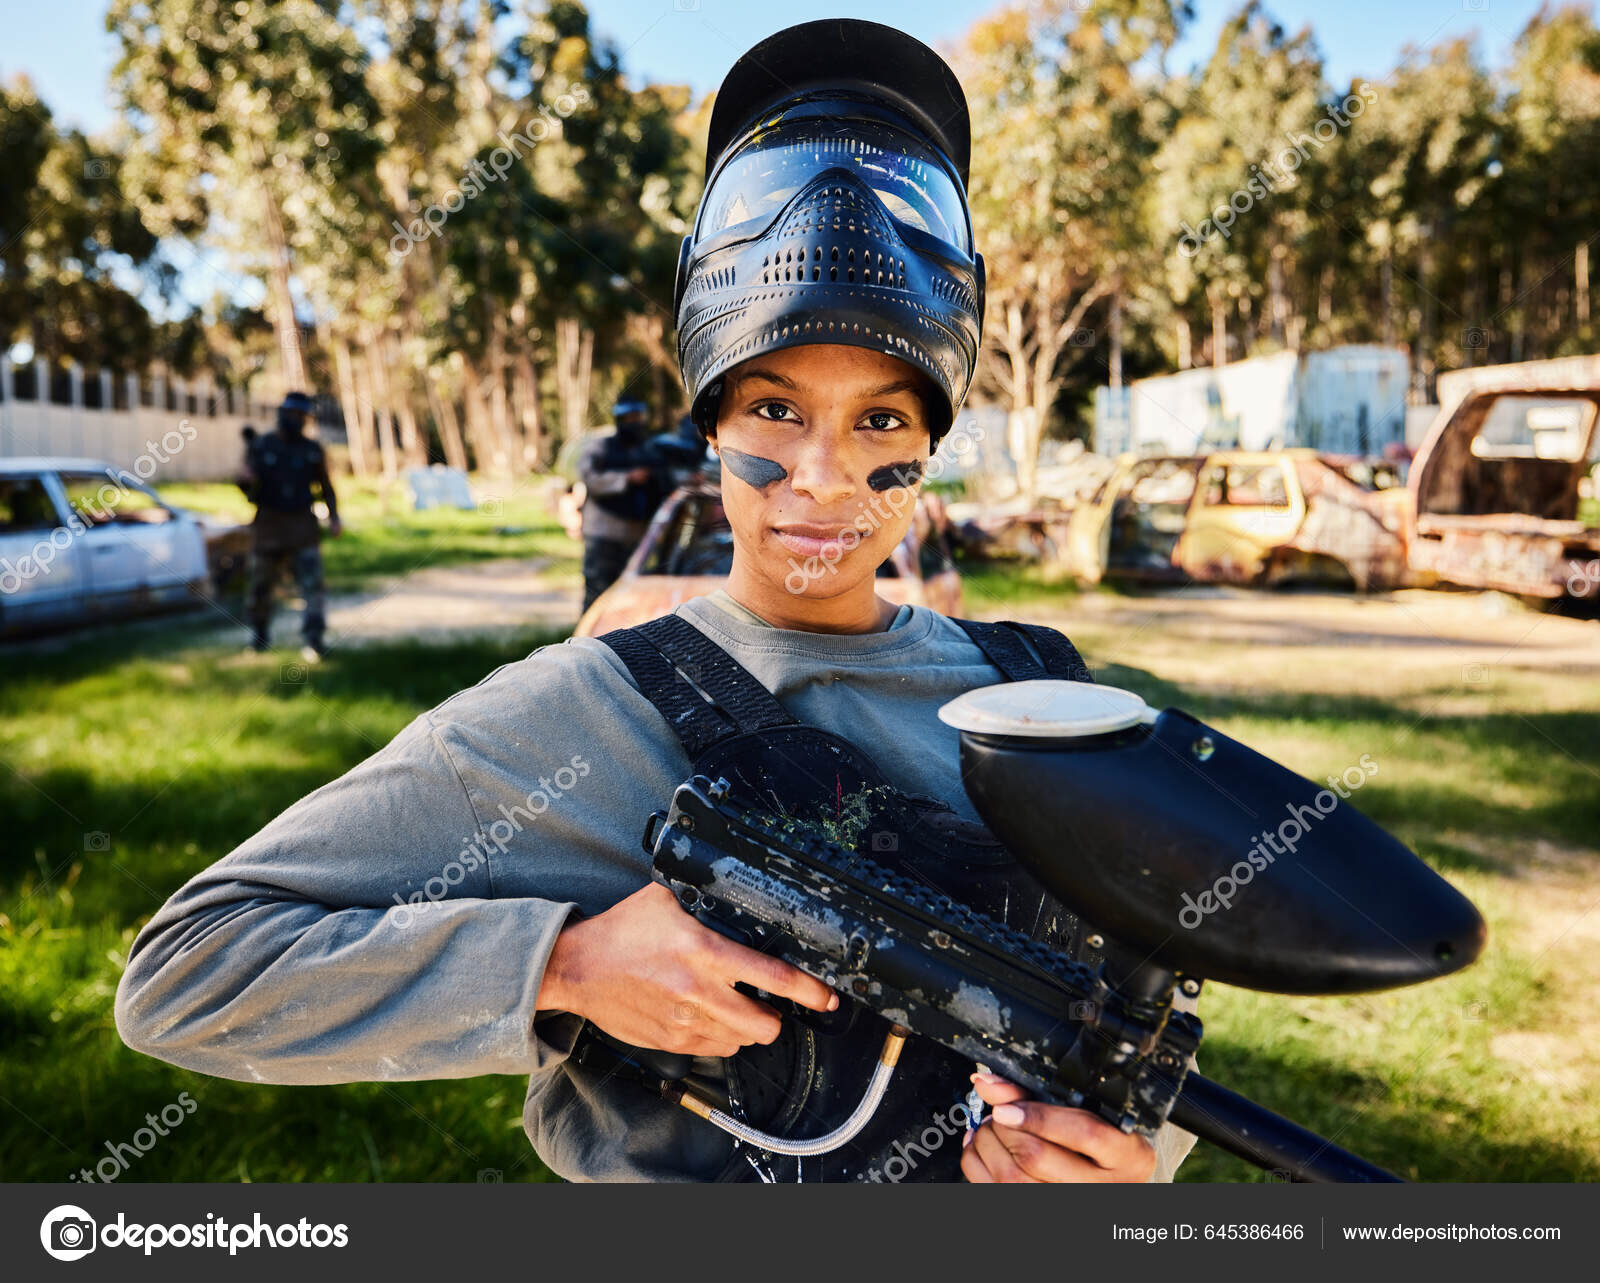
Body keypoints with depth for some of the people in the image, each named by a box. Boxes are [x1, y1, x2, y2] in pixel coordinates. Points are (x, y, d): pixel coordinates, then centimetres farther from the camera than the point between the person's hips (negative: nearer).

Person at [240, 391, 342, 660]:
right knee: (260, 587, 8)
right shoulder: (260, 446, 2)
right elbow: (248, 487, 2)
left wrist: (333, 518, 1)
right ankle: (259, 636, 26)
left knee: (312, 583, -13)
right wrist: (246, 479, -22)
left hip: (302, 525, 0)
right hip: (268, 525, 0)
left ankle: (314, 640, -14)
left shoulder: (312, 450, 6)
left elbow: (326, 486, 14)